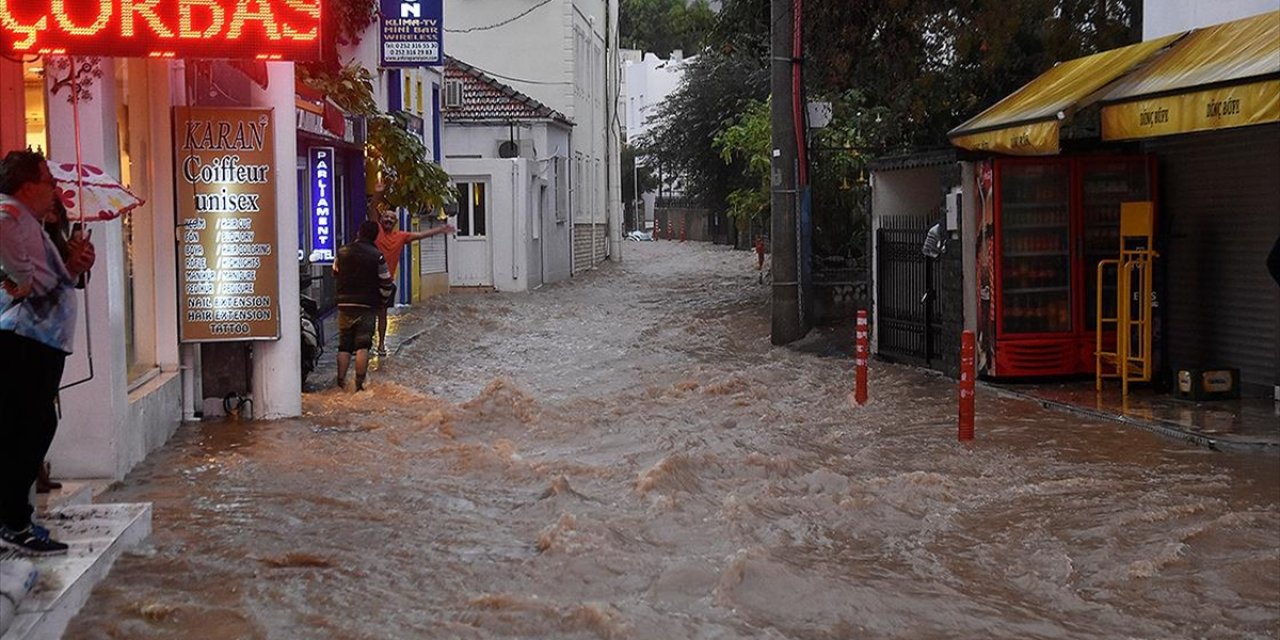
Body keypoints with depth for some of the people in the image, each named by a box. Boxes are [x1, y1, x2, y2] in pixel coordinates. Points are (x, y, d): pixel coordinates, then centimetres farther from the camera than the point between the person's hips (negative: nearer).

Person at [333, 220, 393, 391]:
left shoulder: (342, 252, 4)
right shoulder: (377, 256, -7)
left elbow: (335, 273, 20)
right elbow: (386, 283, -5)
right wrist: (382, 301, 10)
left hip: (344, 305, 3)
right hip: (367, 306, -3)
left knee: (344, 345, 9)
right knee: (363, 345, -3)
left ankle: (341, 382, 5)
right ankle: (359, 383, -9)